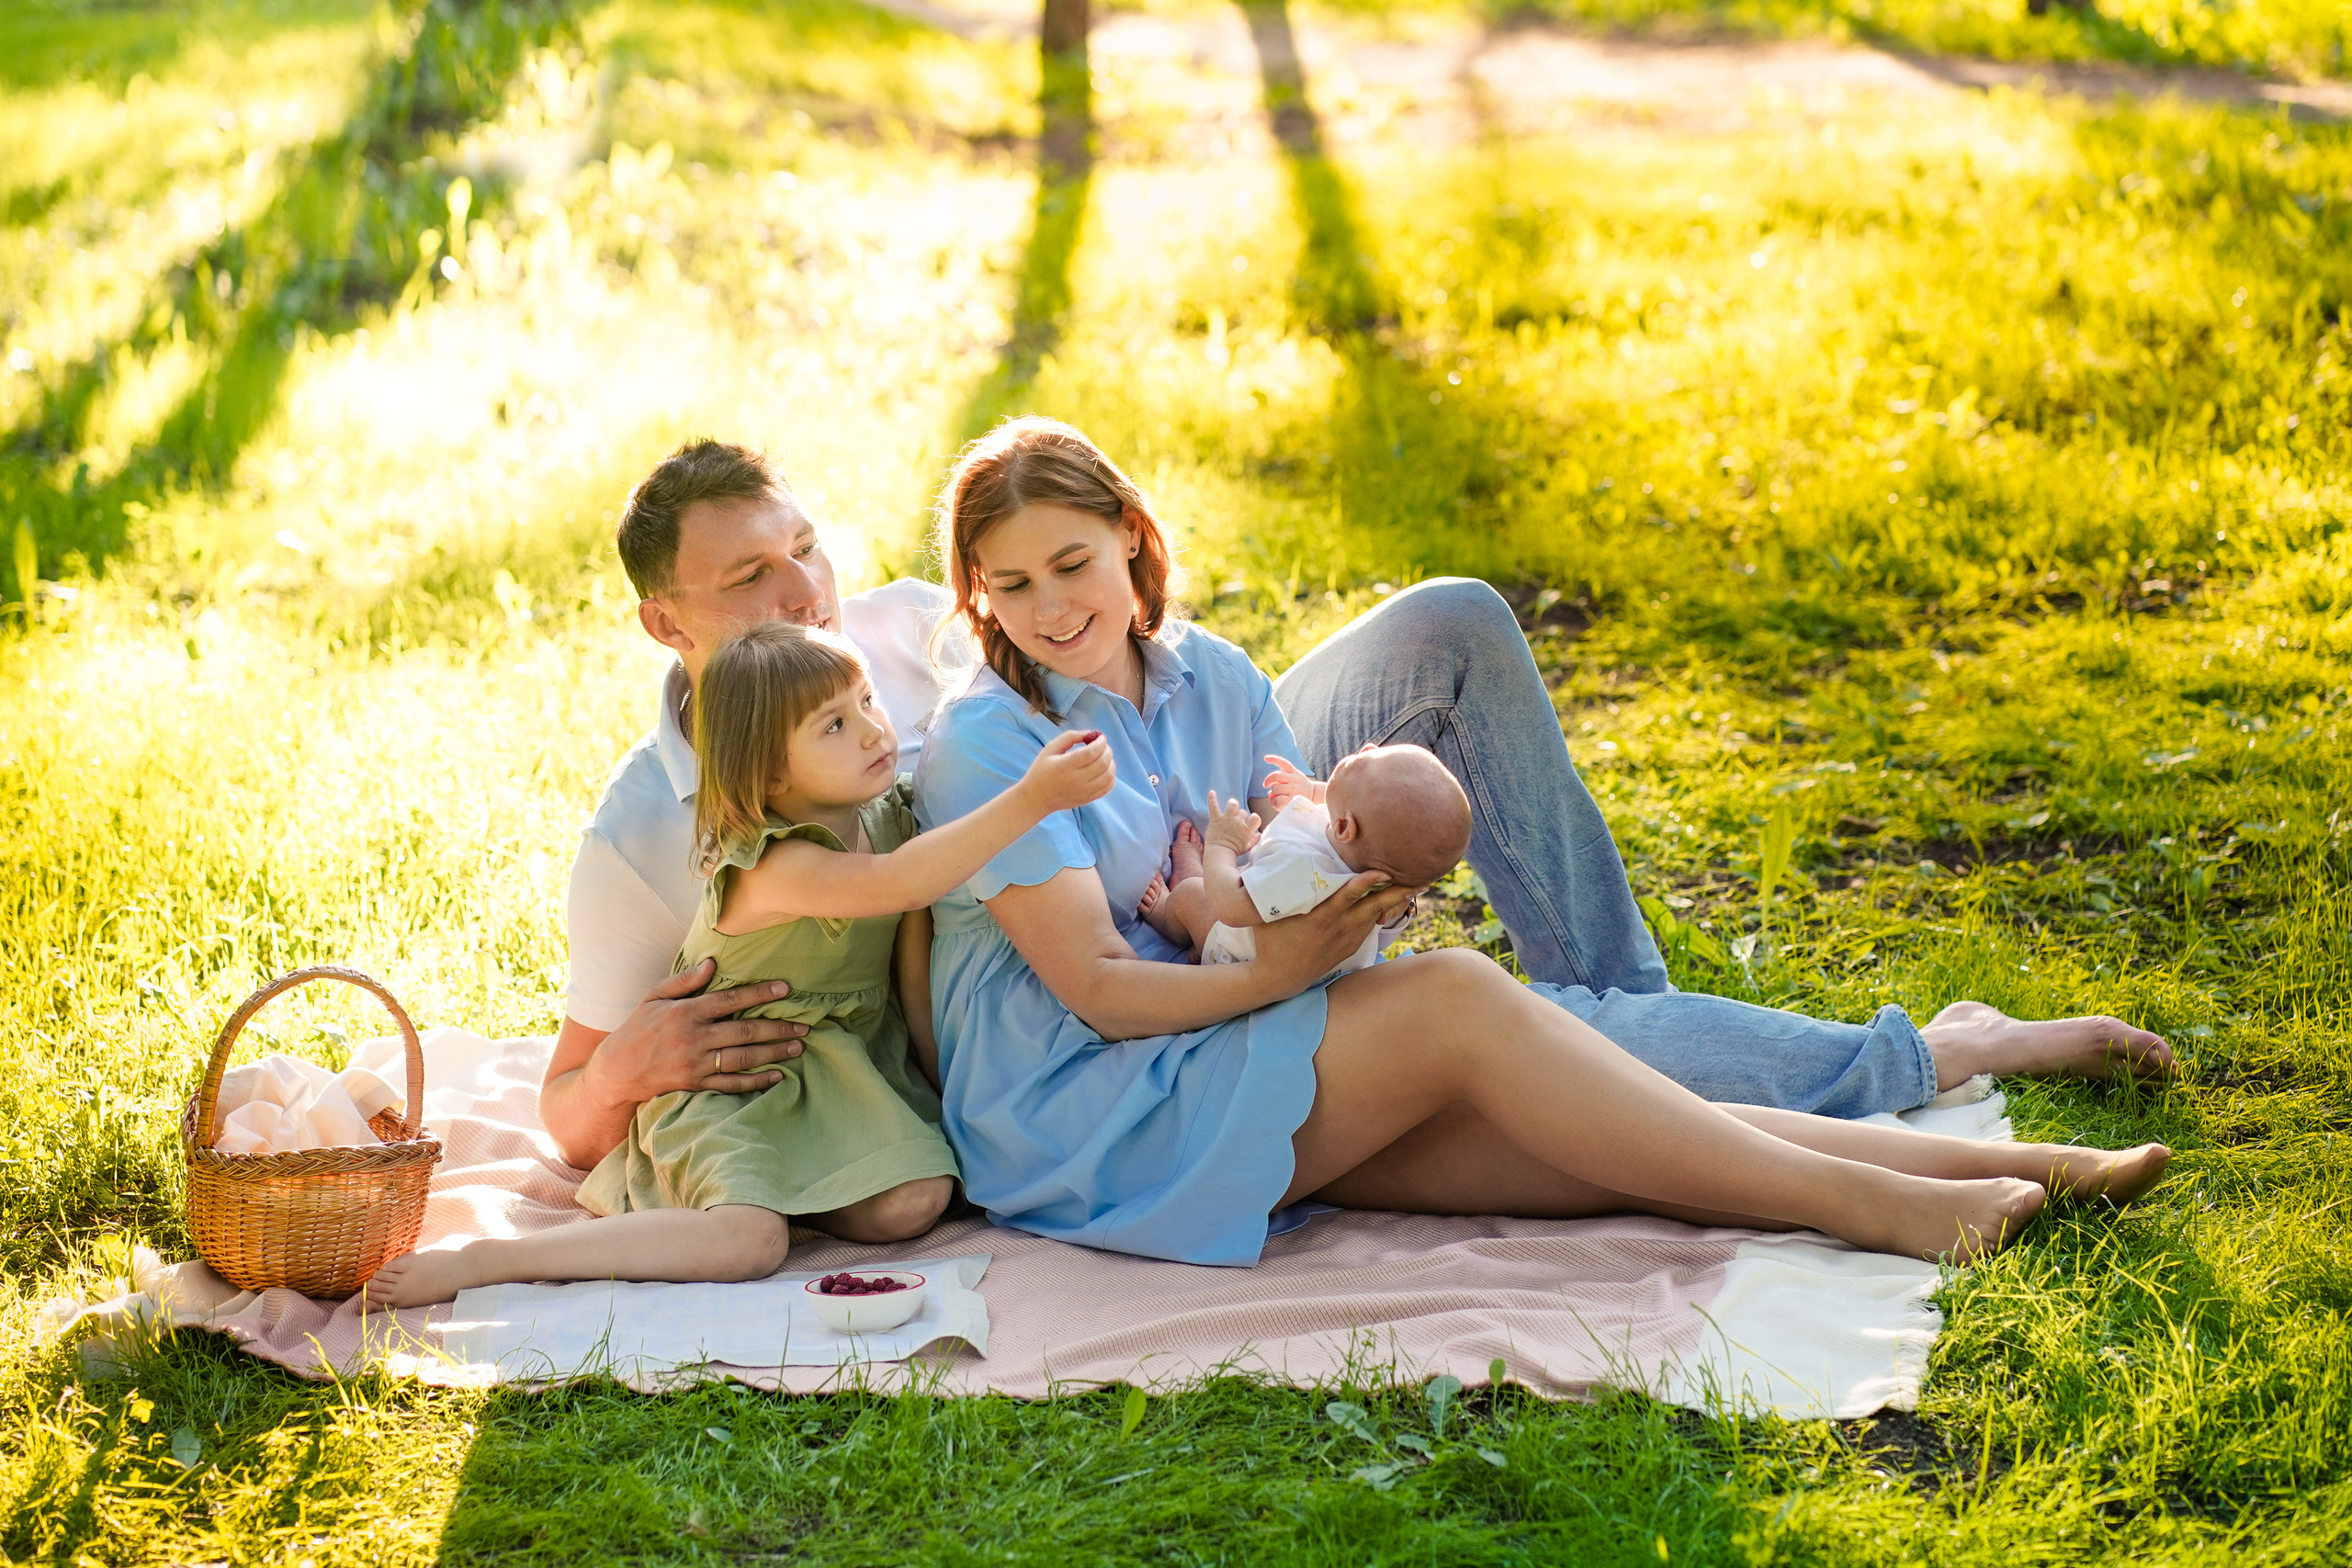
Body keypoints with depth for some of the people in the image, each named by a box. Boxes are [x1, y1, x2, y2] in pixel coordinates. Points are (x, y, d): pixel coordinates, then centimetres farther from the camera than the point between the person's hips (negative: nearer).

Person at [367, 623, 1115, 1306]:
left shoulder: (891, 818, -3)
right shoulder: (771, 866, -27)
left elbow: (918, 980, 4)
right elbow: (894, 884, -45)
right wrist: (1031, 800, -51)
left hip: (850, 1068, 7)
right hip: (729, 1086, -7)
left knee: (914, 1201, -21)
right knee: (749, 1242, -30)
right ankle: (477, 1262, -24)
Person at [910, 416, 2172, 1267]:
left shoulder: (1210, 681, 8)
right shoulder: (983, 742, -11)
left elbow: (1307, 884, 5)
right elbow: (1093, 984, -15)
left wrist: (1347, 869, -18)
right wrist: (1268, 973, -27)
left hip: (1234, 1077, 6)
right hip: (1073, 1122, -6)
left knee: (1588, 1146, -13)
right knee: (1455, 1001, -25)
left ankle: (2007, 1166, -19)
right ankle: (1863, 1205, -25)